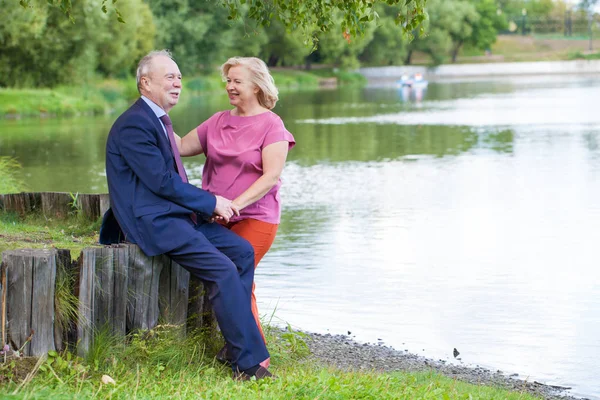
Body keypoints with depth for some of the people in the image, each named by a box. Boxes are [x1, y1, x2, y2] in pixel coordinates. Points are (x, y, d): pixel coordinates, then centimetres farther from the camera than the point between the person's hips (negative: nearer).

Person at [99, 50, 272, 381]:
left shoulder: (158, 121, 19)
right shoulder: (133, 124, -13)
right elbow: (162, 181, -17)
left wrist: (208, 204, 3)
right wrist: (212, 202, -10)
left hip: (177, 214, 10)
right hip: (153, 221, -10)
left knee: (242, 251, -2)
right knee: (223, 271, -21)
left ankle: (233, 340, -1)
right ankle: (248, 362, -16)